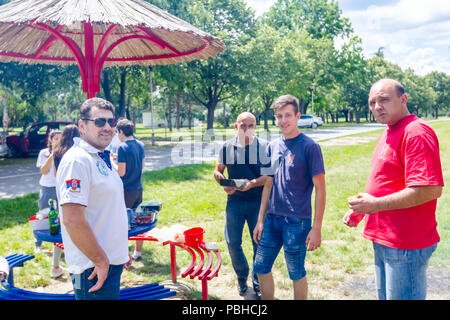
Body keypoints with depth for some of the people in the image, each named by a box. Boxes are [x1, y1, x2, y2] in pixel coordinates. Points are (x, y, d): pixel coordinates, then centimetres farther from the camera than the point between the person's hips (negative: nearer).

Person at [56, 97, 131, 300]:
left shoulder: (101, 158, 13)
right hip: (95, 268, -10)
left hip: (111, 262, 10)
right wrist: (100, 260, -19)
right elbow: (72, 220, -25)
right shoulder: (77, 160, -19)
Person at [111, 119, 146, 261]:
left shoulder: (122, 148, -16)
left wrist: (112, 161, -2)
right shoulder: (140, 145, 6)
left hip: (126, 190, -7)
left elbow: (121, 172, -18)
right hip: (138, 188, 7)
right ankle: (138, 252, 21)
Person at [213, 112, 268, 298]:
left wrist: (252, 183, -22)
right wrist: (223, 183, -10)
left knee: (260, 243, 4)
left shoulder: (263, 147, -3)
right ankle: (242, 277, 31)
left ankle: (258, 283, 24)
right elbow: (218, 170, 11)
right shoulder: (227, 147, 3)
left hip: (257, 201, -2)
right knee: (233, 243, 5)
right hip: (234, 201, 2)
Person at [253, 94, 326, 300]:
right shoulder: (273, 147, 8)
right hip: (272, 219, 6)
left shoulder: (309, 147, -9)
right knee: (261, 268, 12)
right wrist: (260, 220, 11)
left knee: (297, 274, 7)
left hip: (297, 221, -6)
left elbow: (320, 189, -10)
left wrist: (317, 228, -14)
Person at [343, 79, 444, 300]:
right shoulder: (388, 133, 14)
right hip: (384, 240, 10)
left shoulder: (416, 132, -18)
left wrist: (376, 204, -23)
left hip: (405, 245, -10)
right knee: (385, 296, 22)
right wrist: (361, 208, 10)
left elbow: (431, 189, -27)